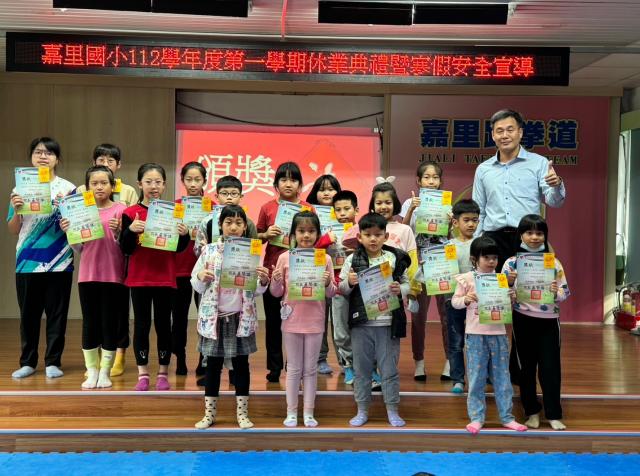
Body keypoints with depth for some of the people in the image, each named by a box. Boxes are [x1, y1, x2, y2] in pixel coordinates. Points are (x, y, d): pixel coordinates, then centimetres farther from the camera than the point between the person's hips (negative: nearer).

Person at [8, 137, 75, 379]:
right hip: (27, 261, 2)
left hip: (58, 262, -2)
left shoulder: (68, 188, 3)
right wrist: (16, 210, -10)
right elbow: (13, 230, 9)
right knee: (29, 314, 7)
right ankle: (27, 362, 18)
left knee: (56, 314, 3)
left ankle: (53, 362, 13)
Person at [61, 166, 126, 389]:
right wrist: (68, 232, -8)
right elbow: (78, 249, 8)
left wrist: (117, 232, -21)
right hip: (88, 275, 3)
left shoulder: (120, 209, -2)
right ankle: (92, 371, 15)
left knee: (110, 322, 2)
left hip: (113, 275, -2)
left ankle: (105, 371, 12)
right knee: (90, 322, 6)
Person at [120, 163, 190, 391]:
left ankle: (163, 373, 18)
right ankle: (143, 374, 17)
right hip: (139, 278, 0)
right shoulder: (131, 213, -1)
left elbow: (179, 248, 5)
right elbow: (125, 249, -4)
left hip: (165, 277, 1)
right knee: (141, 324, 6)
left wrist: (184, 234, -15)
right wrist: (130, 230, -22)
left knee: (163, 324, 7)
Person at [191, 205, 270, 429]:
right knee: (213, 364, 8)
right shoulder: (209, 250, -1)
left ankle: (242, 412, 18)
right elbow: (197, 287, 3)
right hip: (214, 316, 0)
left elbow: (257, 290, 3)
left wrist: (263, 280, -19)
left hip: (241, 317, 0)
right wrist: (200, 277, -18)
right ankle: (210, 412, 20)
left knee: (241, 363, 7)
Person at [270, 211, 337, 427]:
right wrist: (275, 281, -18)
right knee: (294, 368, 10)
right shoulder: (284, 258, -3)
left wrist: (327, 283, -18)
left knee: (310, 369, 10)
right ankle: (291, 412, 21)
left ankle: (309, 412, 20)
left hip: (315, 320, 0)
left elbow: (331, 293, 2)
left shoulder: (325, 259, -2)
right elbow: (277, 293, 2)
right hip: (292, 320, 0)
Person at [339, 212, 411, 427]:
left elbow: (407, 284, 7)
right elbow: (342, 291, 6)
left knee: (389, 369, 8)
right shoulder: (352, 260, 0)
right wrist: (349, 283, -15)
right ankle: (362, 410, 24)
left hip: (388, 322, 0)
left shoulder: (395, 258, 0)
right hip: (361, 323, 1)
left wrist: (400, 290, -14)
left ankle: (392, 410, 21)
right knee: (361, 369, 11)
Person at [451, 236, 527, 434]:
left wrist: (511, 299, -9)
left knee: (502, 377, 9)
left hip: (498, 333, 3)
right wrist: (466, 299, -18)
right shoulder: (467, 279, -2)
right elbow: (454, 301, 1)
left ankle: (506, 417, 18)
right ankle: (476, 417, 12)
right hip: (475, 334, -2)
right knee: (476, 377, 4)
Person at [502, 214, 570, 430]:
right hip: (523, 320, 0)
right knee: (527, 366, 9)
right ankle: (532, 412, 21)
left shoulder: (554, 262, 1)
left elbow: (566, 292, 2)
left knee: (550, 366, 2)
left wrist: (556, 292, -19)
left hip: (549, 320, 0)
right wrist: (509, 283, -19)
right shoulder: (512, 262, -1)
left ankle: (554, 414, 12)